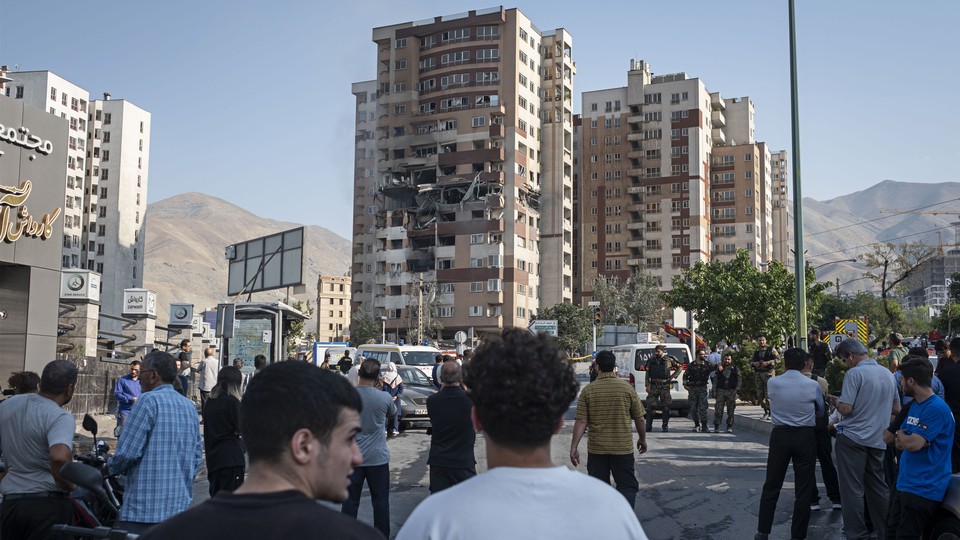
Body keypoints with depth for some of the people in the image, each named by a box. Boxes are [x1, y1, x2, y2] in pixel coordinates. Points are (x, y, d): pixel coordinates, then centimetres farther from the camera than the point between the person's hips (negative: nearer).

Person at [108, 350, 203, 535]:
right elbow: (197, 457, 16)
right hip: (181, 506, 7)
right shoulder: (189, 406, 13)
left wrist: (111, 467, 7)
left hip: (144, 510, -7)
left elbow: (127, 452, -13)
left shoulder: (149, 401, -10)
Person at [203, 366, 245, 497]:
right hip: (231, 457, -7)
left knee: (215, 496, 15)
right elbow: (239, 430, -9)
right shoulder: (232, 401, -13)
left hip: (212, 455, 7)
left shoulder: (210, 399, 8)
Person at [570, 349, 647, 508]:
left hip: (596, 449, 1)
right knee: (628, 486, 7)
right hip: (623, 447, -1)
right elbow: (640, 419, 1)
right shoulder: (627, 388, -4)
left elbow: (581, 421, -7)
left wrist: (574, 447, -2)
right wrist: (642, 439, 17)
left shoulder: (588, 390, -4)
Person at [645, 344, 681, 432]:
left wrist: (673, 376, 2)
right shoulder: (651, 361, 7)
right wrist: (647, 385, -1)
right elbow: (647, 374, 8)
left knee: (665, 407, 1)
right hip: (653, 386, 2)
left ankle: (665, 426, 10)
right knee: (650, 406, -2)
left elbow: (679, 367, 13)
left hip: (665, 386, -1)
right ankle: (648, 426, 4)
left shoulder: (669, 360, 2)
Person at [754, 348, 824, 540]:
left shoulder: (772, 383, -5)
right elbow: (821, 411, 10)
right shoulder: (812, 385, -6)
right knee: (803, 488, 8)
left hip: (779, 435, 1)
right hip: (805, 436, -1)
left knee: (771, 486, 11)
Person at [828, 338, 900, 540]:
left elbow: (846, 409, -18)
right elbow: (896, 409, 14)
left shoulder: (854, 374, -14)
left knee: (852, 488, 0)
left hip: (853, 438, -7)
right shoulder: (887, 373, 8)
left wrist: (836, 401, 2)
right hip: (878, 439, 7)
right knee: (878, 485, 16)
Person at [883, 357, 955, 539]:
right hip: (905, 483, 10)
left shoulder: (936, 408, -18)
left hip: (923, 488, -10)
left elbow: (912, 444, -24)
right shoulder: (915, 406, 14)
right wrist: (906, 438, -9)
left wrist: (901, 434, -2)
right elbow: (899, 443, 14)